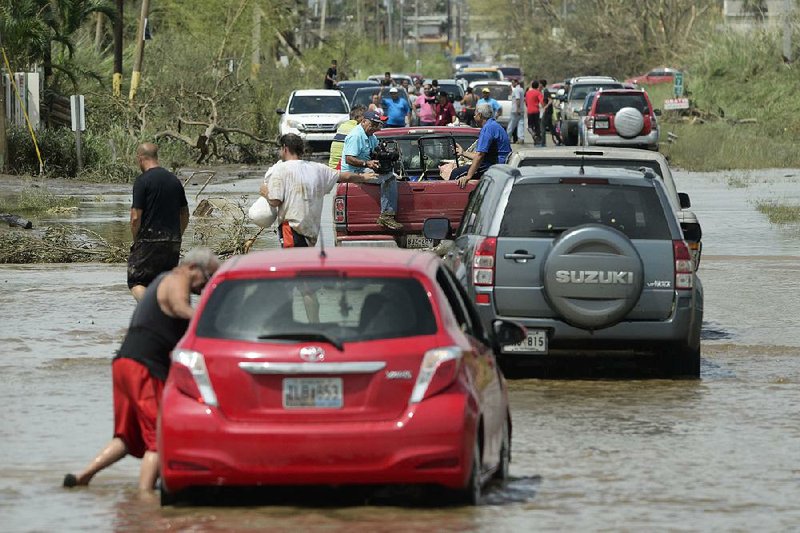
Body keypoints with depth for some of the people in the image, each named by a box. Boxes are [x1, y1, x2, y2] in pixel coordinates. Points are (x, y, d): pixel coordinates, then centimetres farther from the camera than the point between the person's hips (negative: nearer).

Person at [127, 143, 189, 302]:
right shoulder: (174, 180, 11)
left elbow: (136, 217, -12)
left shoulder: (143, 181, -9)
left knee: (136, 281, 0)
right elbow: (185, 215, 15)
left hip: (149, 240, -6)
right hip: (173, 243, 6)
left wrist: (136, 241, 1)